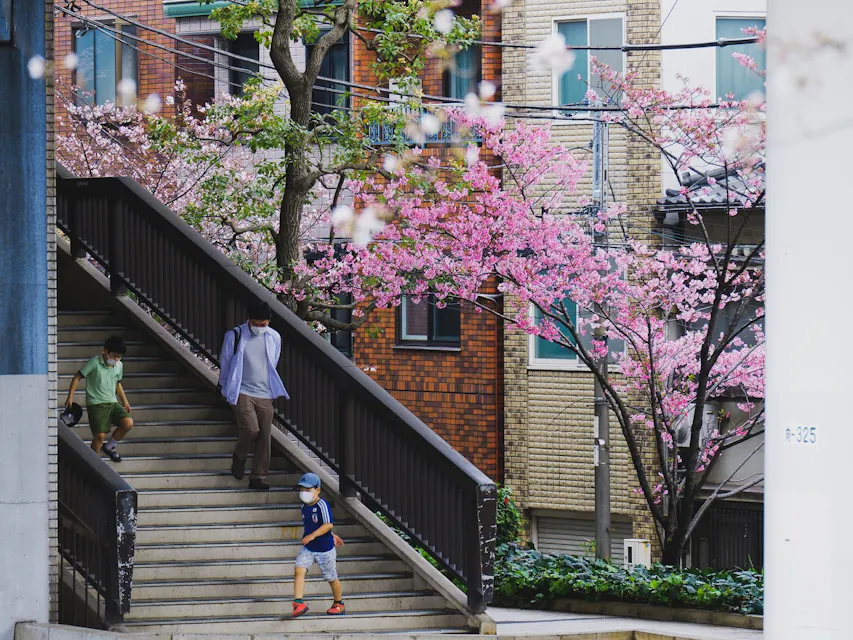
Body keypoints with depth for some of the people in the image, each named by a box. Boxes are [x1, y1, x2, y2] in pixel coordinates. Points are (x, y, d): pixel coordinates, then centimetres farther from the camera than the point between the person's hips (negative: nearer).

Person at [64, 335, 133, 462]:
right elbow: (77, 377, -6)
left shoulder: (119, 366, 9)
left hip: (112, 403, 6)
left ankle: (109, 447, 9)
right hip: (96, 404, -6)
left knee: (128, 423, -15)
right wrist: (70, 397, -10)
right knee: (100, 435, -17)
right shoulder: (94, 363, -10)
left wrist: (124, 401, 26)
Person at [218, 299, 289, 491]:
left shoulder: (274, 338, 6)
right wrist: (227, 391, 10)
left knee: (264, 436, -2)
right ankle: (239, 459, 10)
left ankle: (258, 477, 4)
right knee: (251, 429, -19)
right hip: (242, 393, -4)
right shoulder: (234, 337, -6)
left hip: (265, 395, 4)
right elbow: (225, 364, 5)